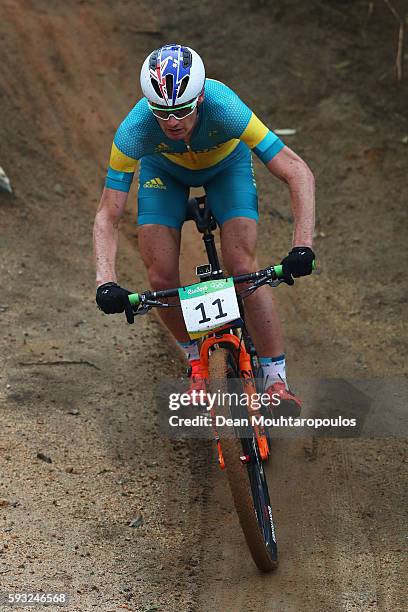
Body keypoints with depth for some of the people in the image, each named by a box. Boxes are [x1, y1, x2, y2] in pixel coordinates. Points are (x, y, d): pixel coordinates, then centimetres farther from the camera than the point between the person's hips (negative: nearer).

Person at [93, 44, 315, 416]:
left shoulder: (224, 109, -42)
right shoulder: (134, 130, -37)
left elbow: (298, 173, -39)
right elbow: (108, 217, -30)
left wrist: (303, 246, -50)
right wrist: (105, 282, -44)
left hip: (226, 165, -1)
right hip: (164, 170, 1)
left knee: (243, 268, -19)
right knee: (161, 278, -13)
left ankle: (276, 380, -8)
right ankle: (196, 363, 14)